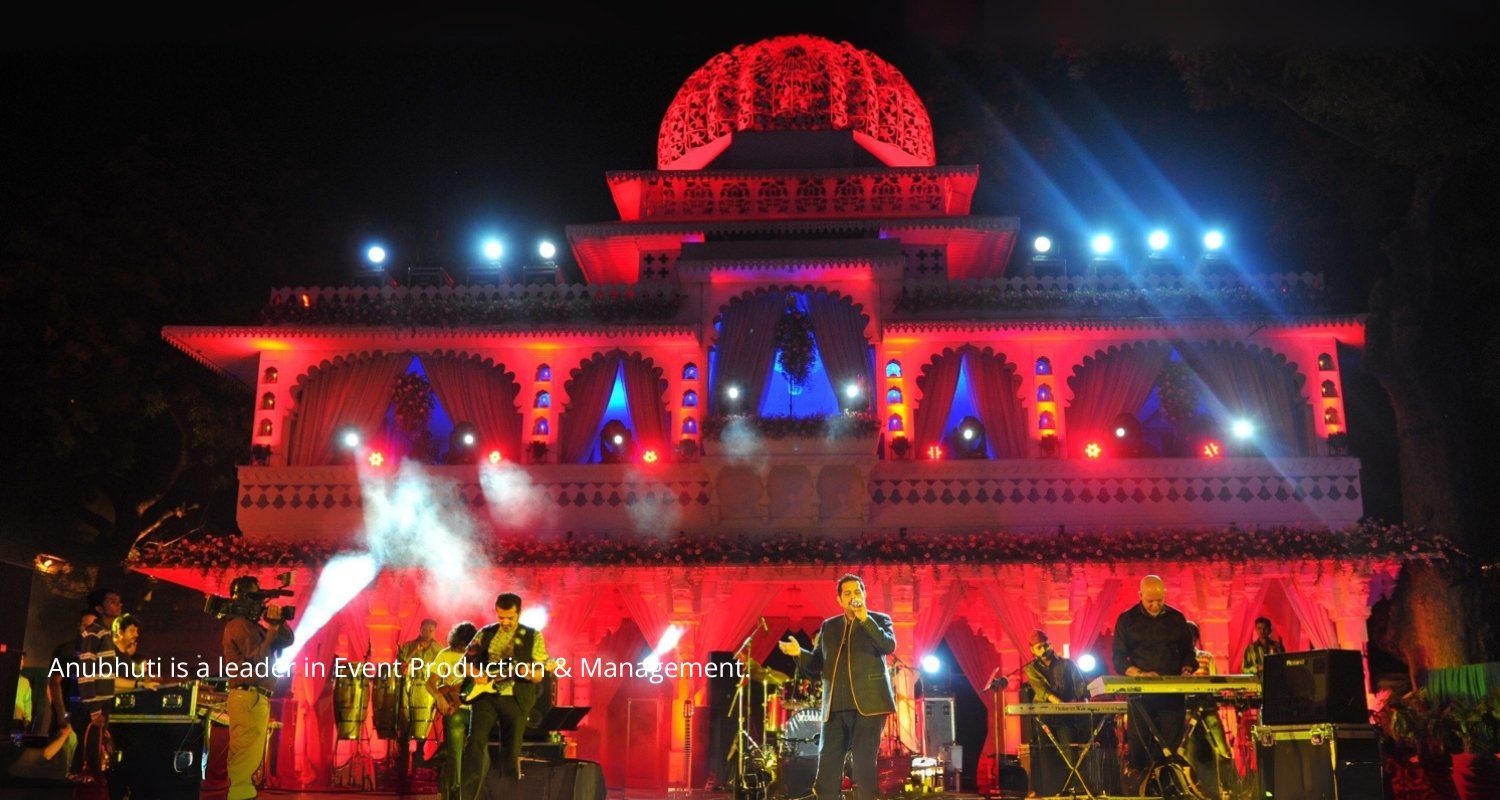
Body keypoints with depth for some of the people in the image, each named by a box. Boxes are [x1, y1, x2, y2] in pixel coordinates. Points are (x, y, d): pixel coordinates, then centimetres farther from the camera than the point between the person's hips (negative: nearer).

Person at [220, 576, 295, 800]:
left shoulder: (252, 626, 20)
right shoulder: (239, 625, -8)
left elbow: (288, 640, 16)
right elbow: (257, 658, -17)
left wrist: (279, 621, 0)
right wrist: (272, 628, -13)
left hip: (255, 698, 10)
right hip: (249, 698, -10)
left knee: (245, 755, 13)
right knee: (247, 755, -13)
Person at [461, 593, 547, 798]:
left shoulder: (533, 636, 1)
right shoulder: (485, 633, 7)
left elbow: (539, 675, 0)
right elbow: (465, 661, 13)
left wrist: (529, 673, -23)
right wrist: (475, 673, -8)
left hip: (515, 699, -1)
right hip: (485, 694, 1)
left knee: (511, 750, 4)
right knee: (476, 742, -12)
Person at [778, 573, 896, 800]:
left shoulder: (879, 620, 7)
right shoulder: (828, 626, 17)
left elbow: (889, 646, -12)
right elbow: (817, 663, 16)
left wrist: (865, 619, -20)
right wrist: (799, 653, -4)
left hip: (868, 703, -4)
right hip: (835, 707, 4)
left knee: (864, 765, -5)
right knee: (827, 766, 2)